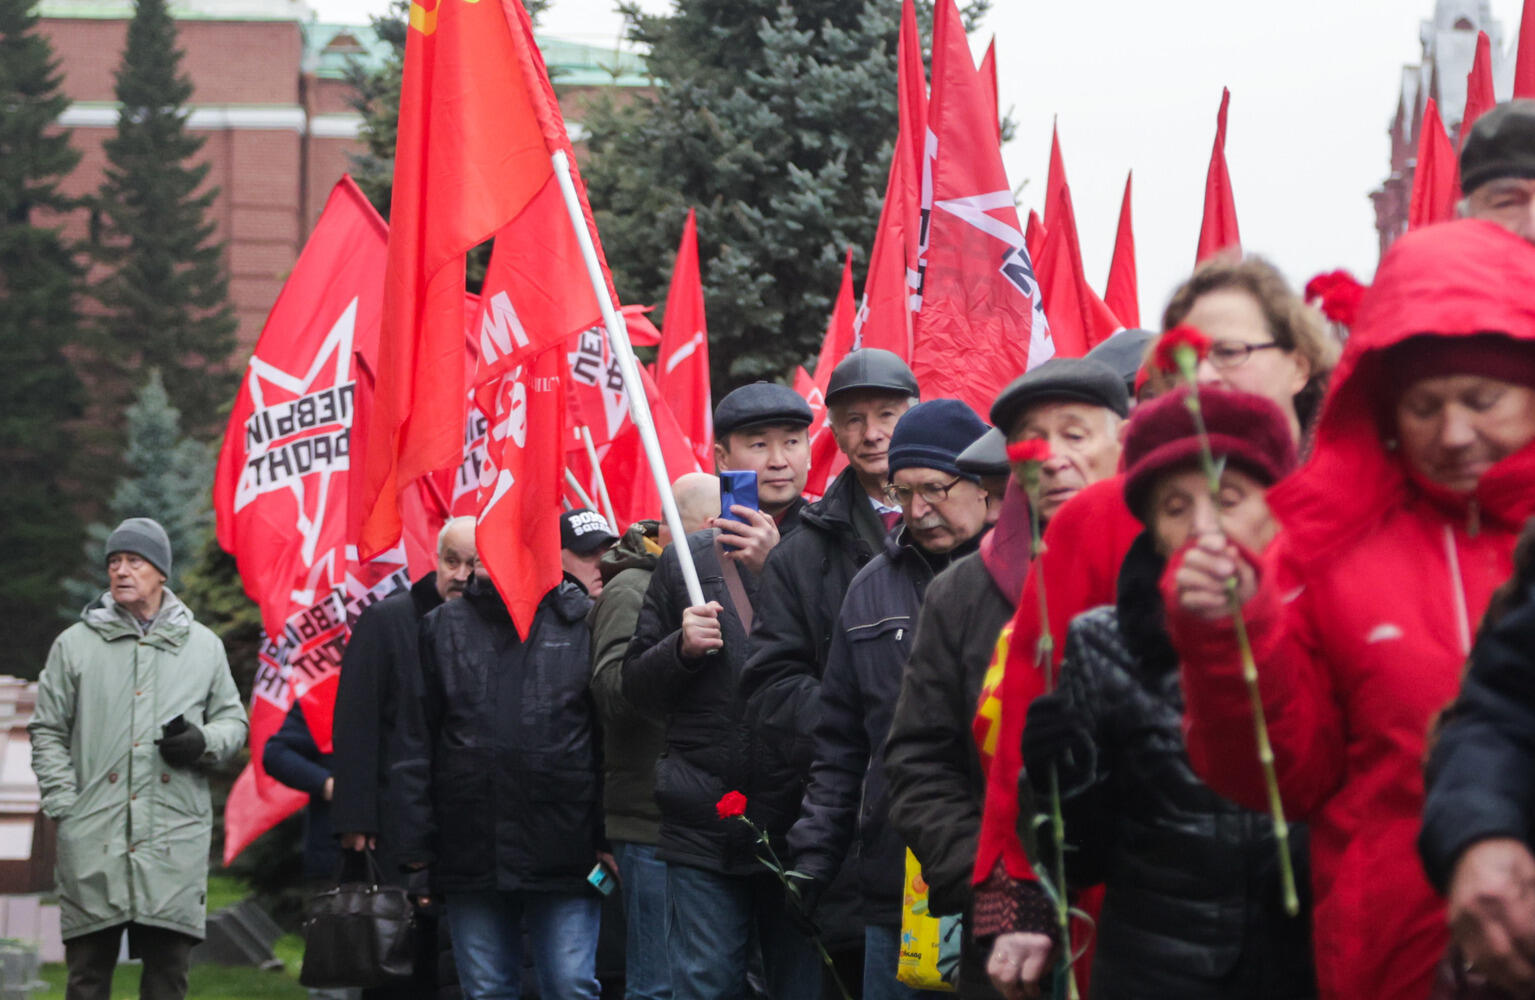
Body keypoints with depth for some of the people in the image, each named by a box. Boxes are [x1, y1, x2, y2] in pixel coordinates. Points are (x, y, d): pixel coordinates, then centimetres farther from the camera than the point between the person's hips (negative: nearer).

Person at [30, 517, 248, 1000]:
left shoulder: (203, 646, 12)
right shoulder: (75, 644, 9)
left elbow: (233, 720, 19)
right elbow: (47, 731, 10)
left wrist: (204, 742, -5)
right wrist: (64, 806, -1)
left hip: (175, 833, 1)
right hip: (94, 836, -1)